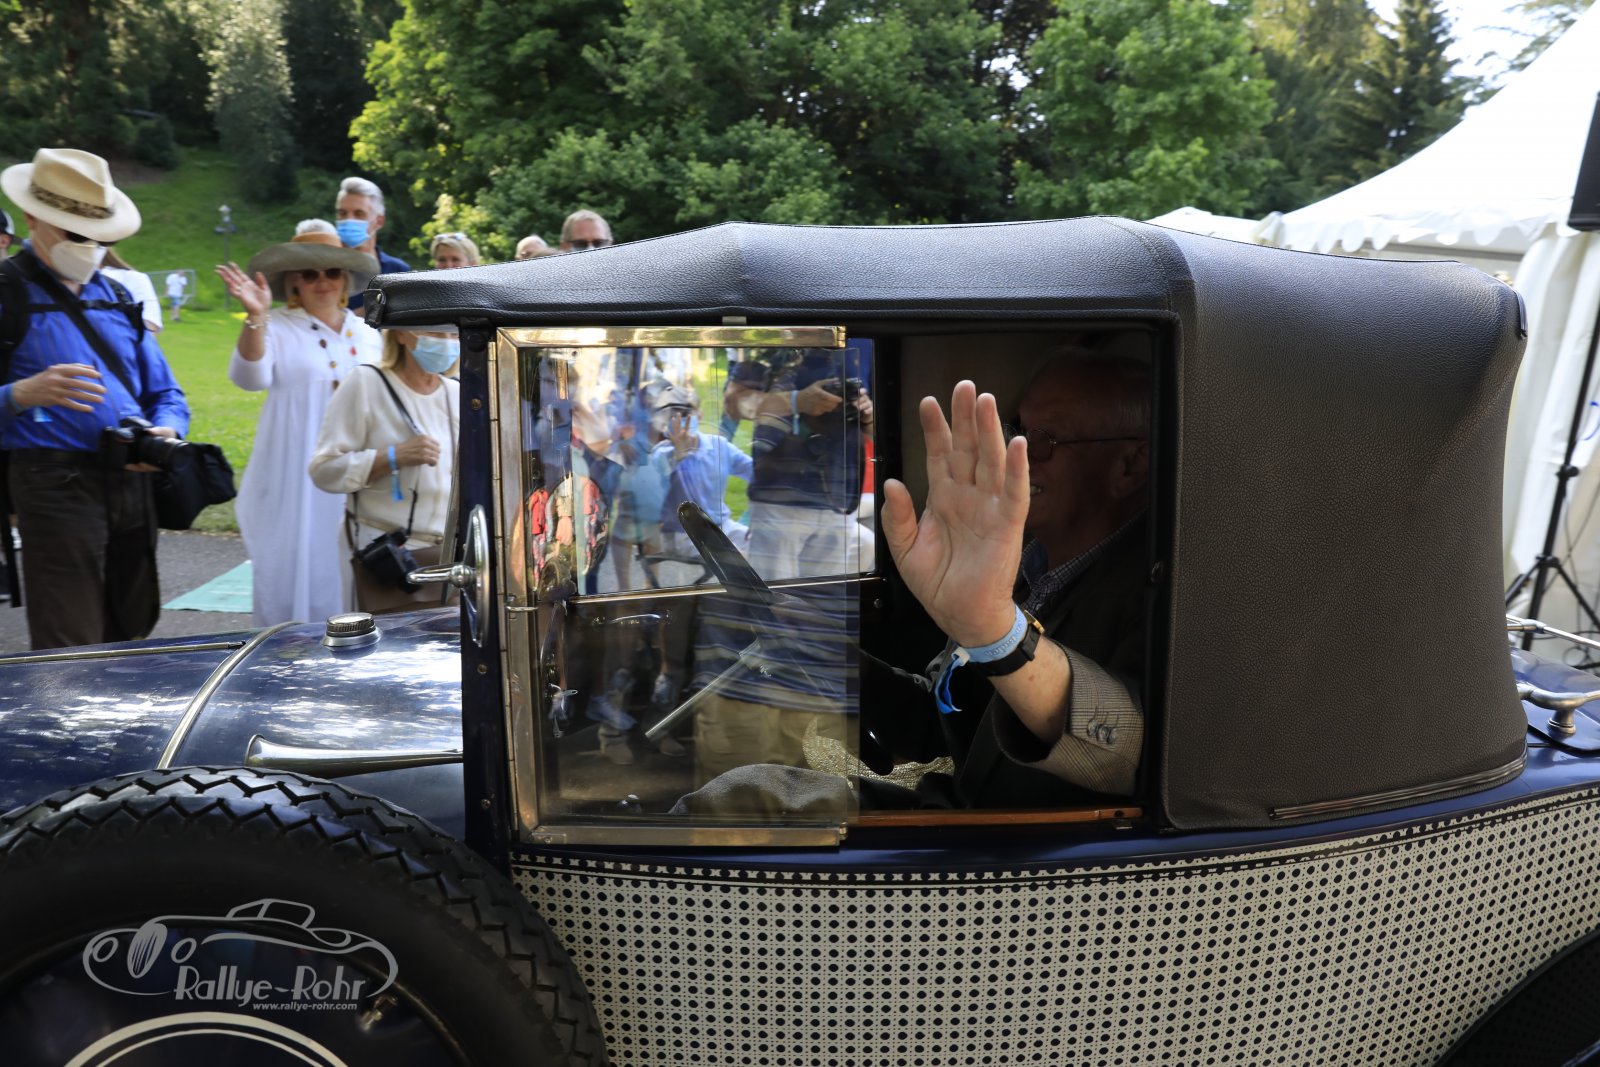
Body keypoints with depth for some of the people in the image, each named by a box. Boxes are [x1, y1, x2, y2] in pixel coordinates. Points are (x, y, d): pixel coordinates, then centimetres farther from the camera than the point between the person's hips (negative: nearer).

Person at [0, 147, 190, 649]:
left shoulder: (116, 296, 17)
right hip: (56, 489, -6)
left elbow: (165, 393, 18)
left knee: (130, 637, 14)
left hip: (134, 488, 6)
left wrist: (167, 431, -3)